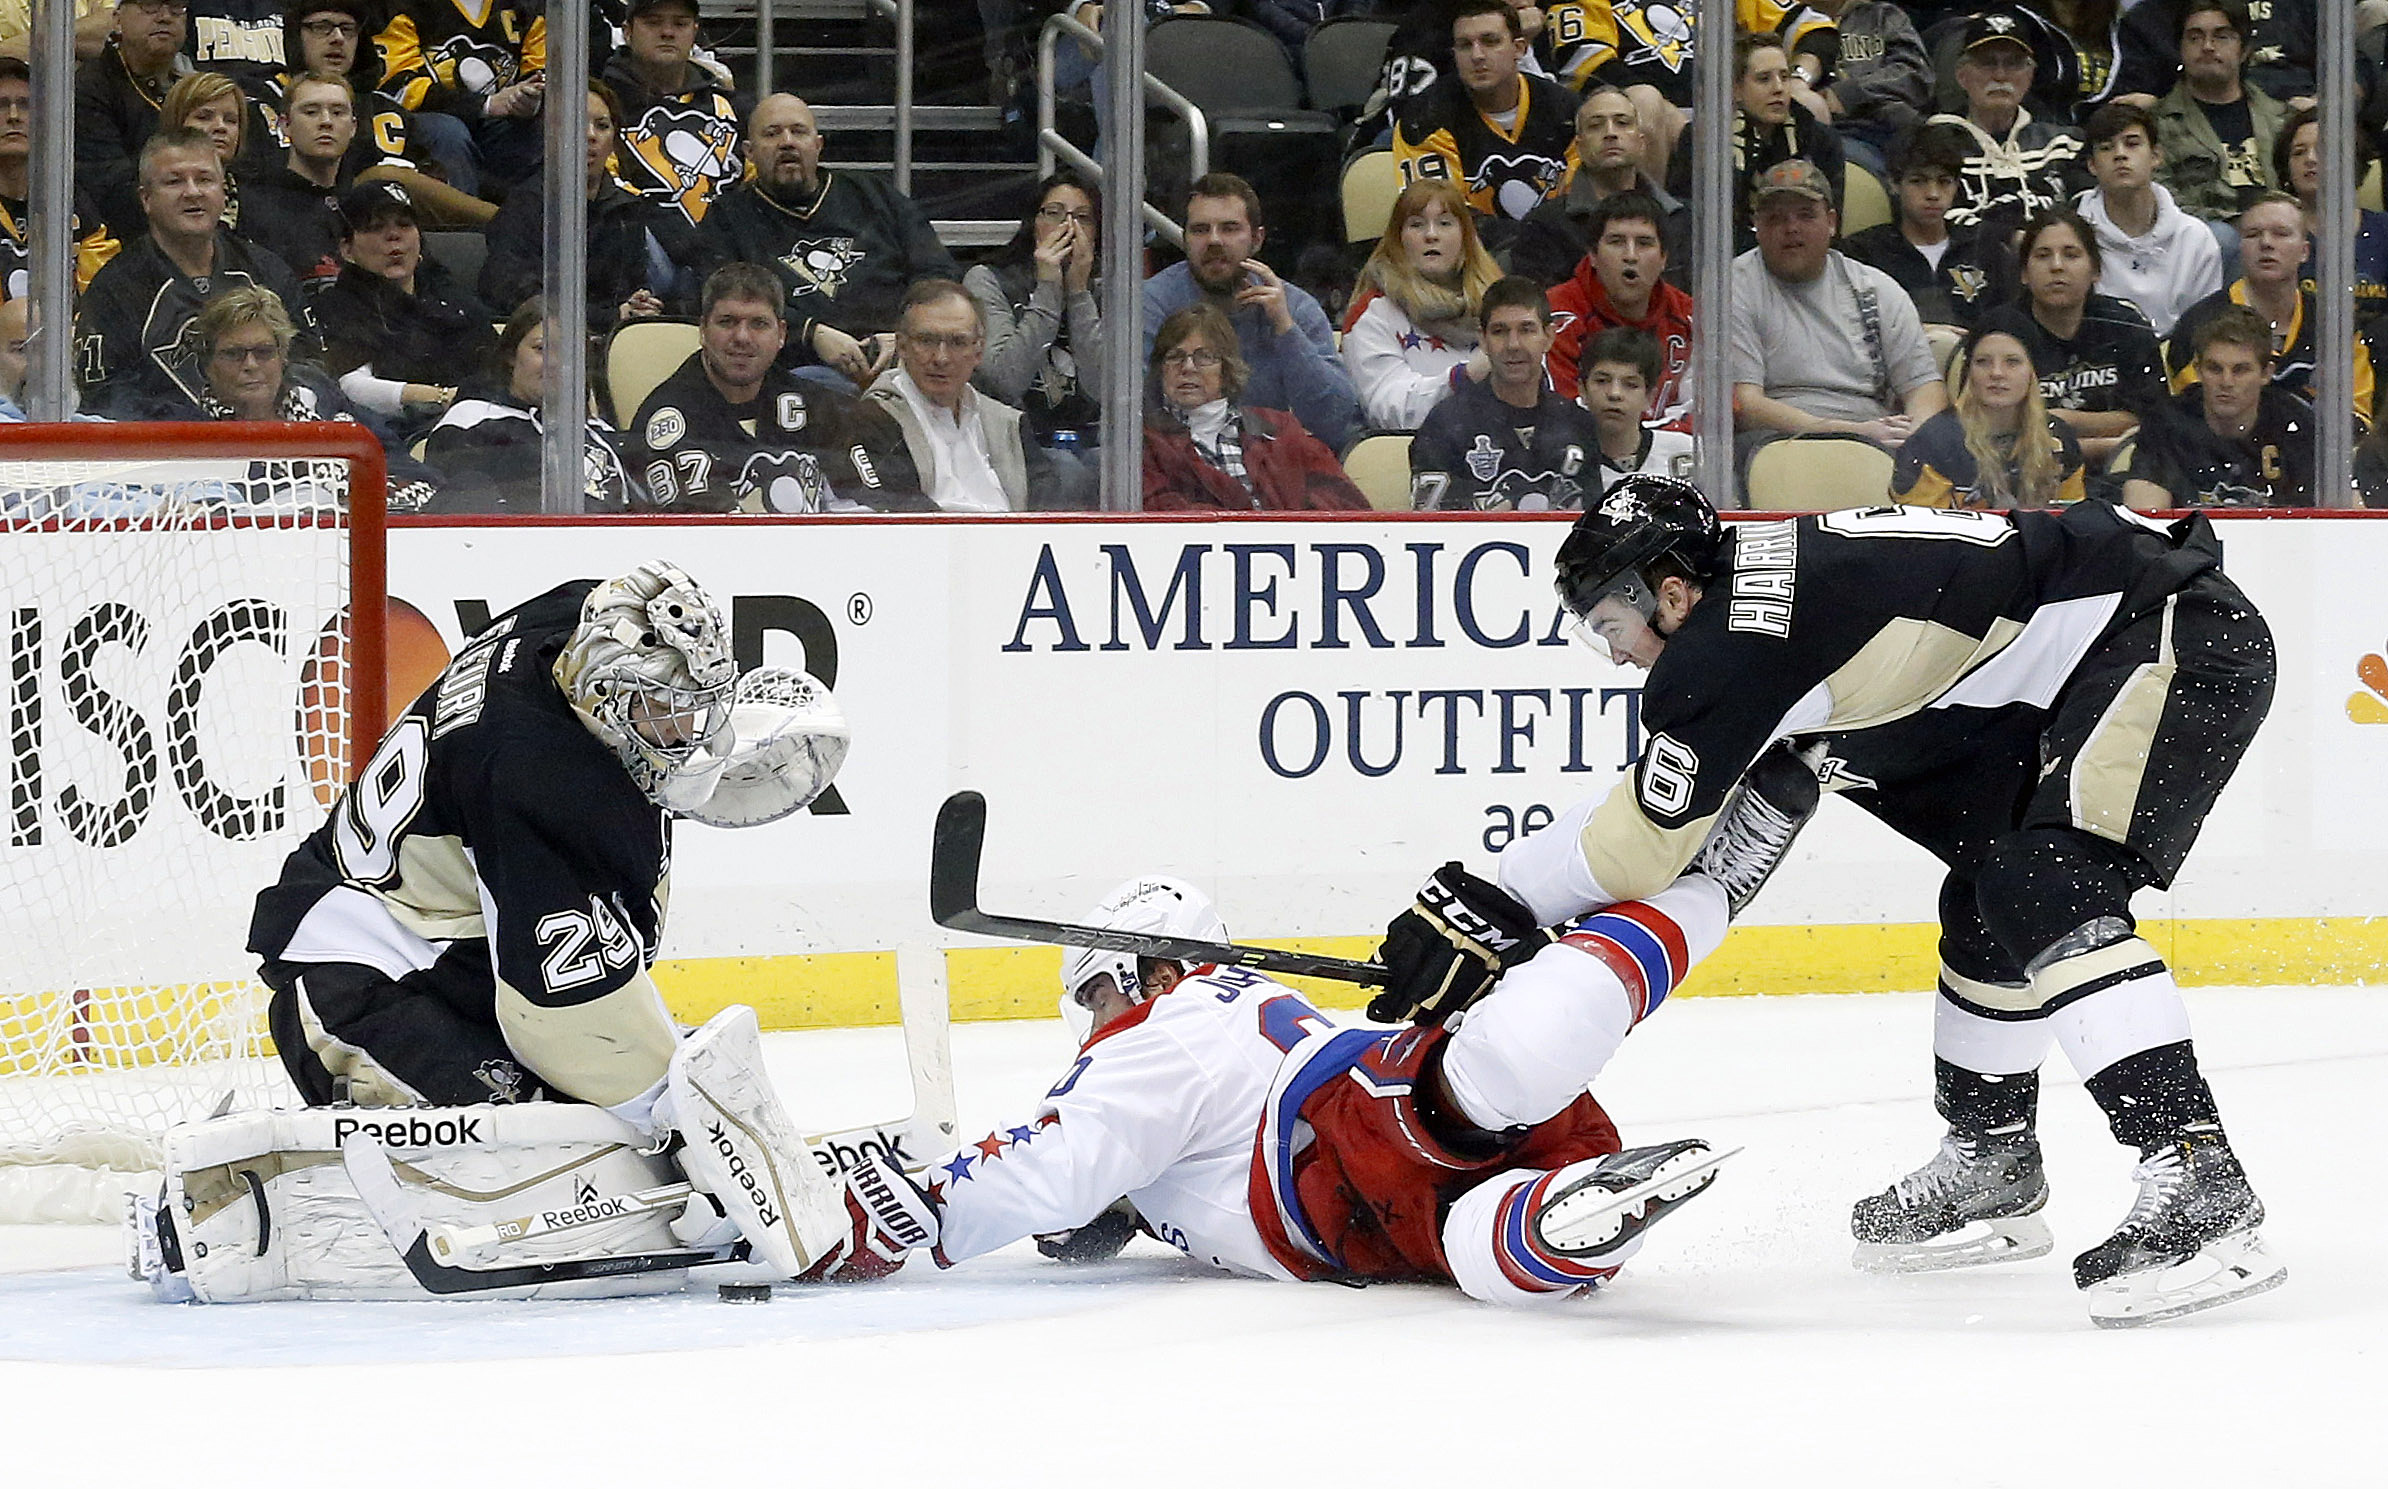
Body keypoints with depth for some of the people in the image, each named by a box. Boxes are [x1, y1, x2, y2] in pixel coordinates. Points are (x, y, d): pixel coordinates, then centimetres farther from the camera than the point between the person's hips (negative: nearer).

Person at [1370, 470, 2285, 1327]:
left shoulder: (1742, 637, -16)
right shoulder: (1763, 578, 14)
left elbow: (1644, 842, -12)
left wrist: (1485, 910, -1)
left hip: (2178, 645, -11)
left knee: (2051, 896, -23)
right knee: (1990, 903, 20)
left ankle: (2200, 1187, -33)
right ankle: (1990, 1176, 35)